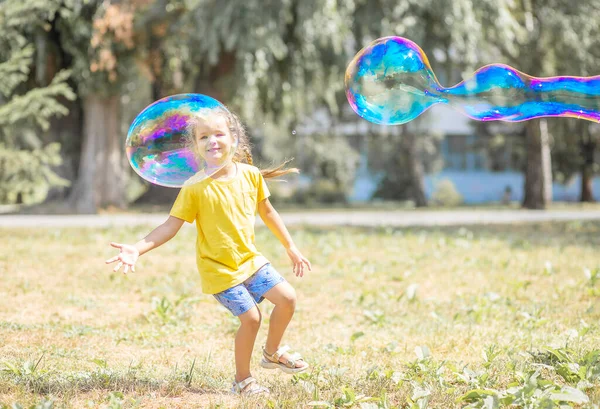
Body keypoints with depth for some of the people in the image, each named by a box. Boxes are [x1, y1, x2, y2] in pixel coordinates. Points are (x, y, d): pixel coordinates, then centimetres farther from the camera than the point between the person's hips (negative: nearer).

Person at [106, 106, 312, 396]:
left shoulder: (251, 175, -4)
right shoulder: (195, 188, -17)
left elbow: (267, 212, 11)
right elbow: (170, 226, -18)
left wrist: (291, 248, 17)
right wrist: (137, 249, -31)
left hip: (250, 259, 5)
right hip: (218, 269, -5)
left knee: (287, 298, -1)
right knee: (250, 317, -11)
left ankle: (272, 353, 26)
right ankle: (242, 380, 10)